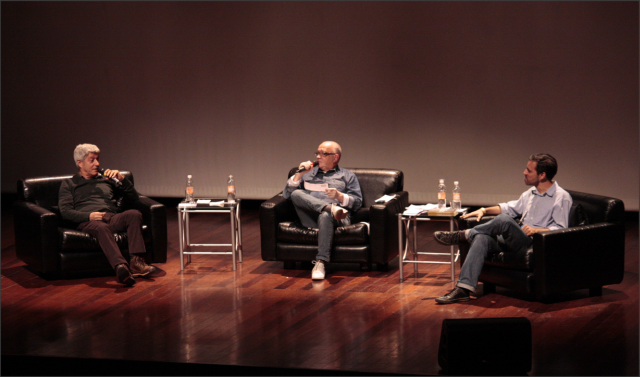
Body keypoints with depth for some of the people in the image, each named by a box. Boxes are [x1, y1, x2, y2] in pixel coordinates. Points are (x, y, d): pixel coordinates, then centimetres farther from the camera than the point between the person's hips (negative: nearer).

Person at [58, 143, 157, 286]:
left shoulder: (106, 179, 33)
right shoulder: (68, 184, 23)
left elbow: (133, 197, 28)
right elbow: (65, 212, 7)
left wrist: (122, 179, 10)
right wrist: (89, 216, -10)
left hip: (112, 219, 4)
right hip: (88, 221, -4)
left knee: (134, 214, -31)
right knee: (101, 227, -42)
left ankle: (137, 262, -41)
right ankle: (121, 266, -64)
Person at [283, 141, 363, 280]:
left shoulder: (347, 176, 25)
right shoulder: (308, 173, 32)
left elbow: (357, 203, 11)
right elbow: (286, 194, 20)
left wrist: (339, 196, -7)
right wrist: (299, 174, 9)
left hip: (337, 219, -3)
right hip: (310, 218, 3)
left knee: (325, 216, -40)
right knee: (297, 194, -26)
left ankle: (320, 263, -49)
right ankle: (331, 208, -40)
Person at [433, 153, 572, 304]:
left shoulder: (562, 197, -5)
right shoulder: (531, 193, 21)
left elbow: (561, 230, -12)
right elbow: (511, 208, 34)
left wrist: (536, 230, -25)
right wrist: (485, 210, 22)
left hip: (534, 243, -8)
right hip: (515, 240, 8)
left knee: (504, 220, -31)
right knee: (482, 239, -20)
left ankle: (465, 235, -8)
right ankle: (463, 288, -29)